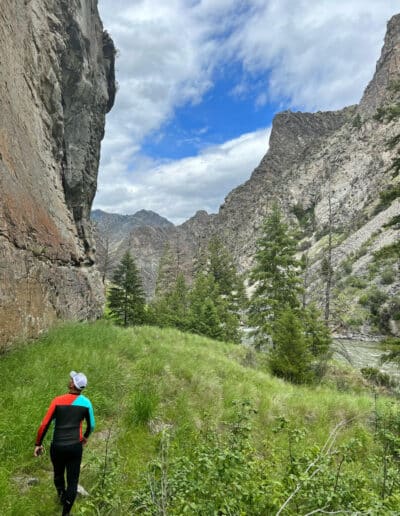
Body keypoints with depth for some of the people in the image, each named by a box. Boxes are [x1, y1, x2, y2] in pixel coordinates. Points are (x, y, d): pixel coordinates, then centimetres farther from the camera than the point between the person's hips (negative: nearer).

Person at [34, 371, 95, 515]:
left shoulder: (58, 401, -9)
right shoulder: (86, 402, -5)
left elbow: (45, 424, -7)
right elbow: (91, 425, 7)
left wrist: (38, 444, 6)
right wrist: (86, 437, 27)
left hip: (57, 446, 1)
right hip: (75, 447, -1)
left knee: (58, 474, 28)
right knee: (72, 481, 11)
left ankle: (61, 496, 52)